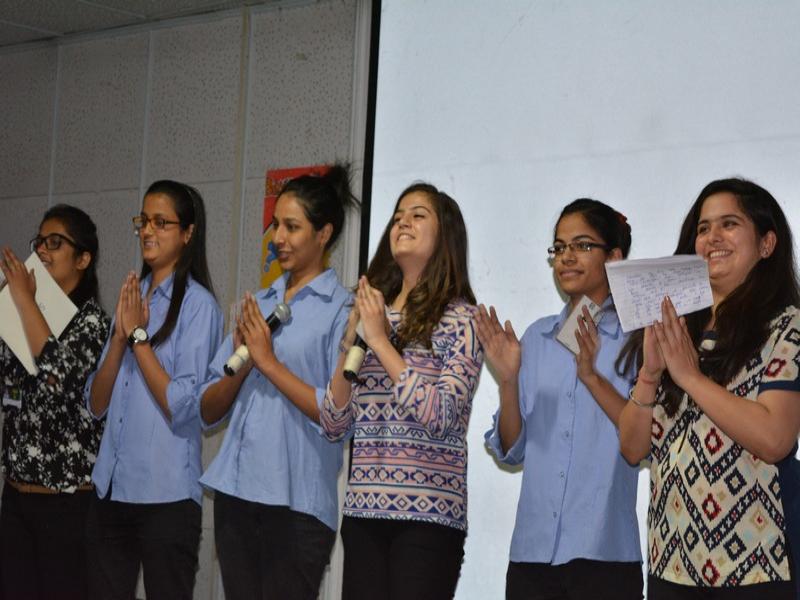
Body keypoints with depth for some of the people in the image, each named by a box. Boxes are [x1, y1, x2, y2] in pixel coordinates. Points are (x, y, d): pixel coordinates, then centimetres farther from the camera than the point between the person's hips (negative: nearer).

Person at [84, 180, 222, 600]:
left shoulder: (197, 304, -7)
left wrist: (139, 336, -12)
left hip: (166, 494, -6)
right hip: (110, 487, 6)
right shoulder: (133, 297, 11)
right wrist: (120, 335, -6)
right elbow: (97, 404, 8)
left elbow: (183, 407, -16)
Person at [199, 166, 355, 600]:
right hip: (235, 495, 6)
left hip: (297, 503, -6)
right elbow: (208, 410, 12)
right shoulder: (257, 303, 14)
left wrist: (268, 361, -11)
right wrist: (240, 363, -7)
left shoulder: (341, 311, -3)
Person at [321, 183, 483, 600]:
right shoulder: (371, 313, 12)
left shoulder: (460, 319, -2)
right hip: (362, 512, 5)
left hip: (428, 516, -5)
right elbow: (333, 427, 10)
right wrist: (350, 345, -2)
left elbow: (441, 417, -16)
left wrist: (381, 342, -13)